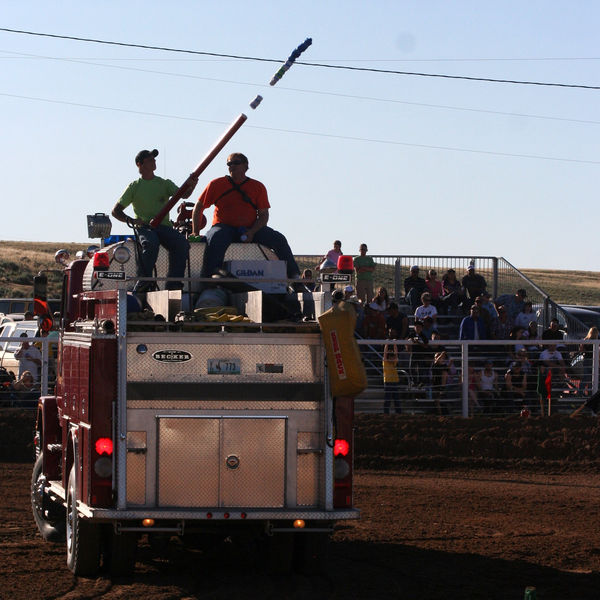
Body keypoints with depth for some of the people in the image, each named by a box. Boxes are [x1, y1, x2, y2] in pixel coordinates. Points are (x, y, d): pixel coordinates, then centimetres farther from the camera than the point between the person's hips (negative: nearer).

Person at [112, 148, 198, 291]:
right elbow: (116, 211, 12)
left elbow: (183, 194, 0)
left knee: (181, 243, -29)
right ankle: (143, 283, -31)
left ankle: (173, 284, -25)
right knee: (151, 243, -38)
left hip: (164, 226, 3)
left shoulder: (165, 184, 18)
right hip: (145, 227, -2)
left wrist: (191, 187, -24)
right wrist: (132, 220, -6)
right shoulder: (134, 186, 12)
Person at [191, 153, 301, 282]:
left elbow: (263, 215, 3)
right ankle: (208, 276, -43)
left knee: (279, 239, -18)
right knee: (216, 238, -39)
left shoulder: (258, 187, 7)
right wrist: (195, 234, 0)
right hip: (224, 227, -2)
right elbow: (198, 208, 9)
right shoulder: (217, 184, 5)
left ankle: (294, 275, -11)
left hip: (251, 229, 2)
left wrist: (252, 232, -16)